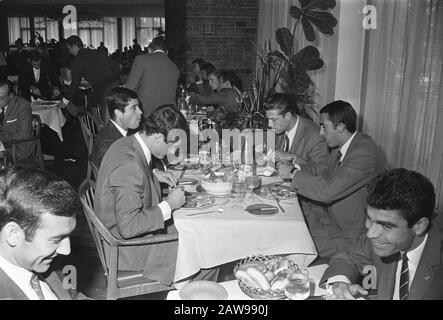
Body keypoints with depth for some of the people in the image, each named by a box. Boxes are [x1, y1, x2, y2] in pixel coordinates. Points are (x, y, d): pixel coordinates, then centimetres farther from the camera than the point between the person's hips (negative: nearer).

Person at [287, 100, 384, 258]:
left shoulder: (364, 153, -27)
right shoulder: (341, 147, 3)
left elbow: (327, 191, -31)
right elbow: (319, 172, 15)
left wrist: (294, 176, -17)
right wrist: (294, 168, -4)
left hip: (349, 236, -9)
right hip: (329, 214, 9)